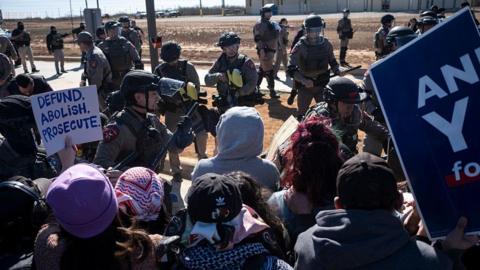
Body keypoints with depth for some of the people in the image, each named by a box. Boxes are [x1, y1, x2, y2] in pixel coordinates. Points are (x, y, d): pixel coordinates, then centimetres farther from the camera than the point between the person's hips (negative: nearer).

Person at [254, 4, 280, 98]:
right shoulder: (260, 24, -11)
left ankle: (255, 87, 25)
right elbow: (257, 38, -20)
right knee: (269, 71, -7)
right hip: (264, 51, -10)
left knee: (262, 70, 15)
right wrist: (261, 50, -27)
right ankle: (272, 91, -3)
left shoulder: (270, 23, 18)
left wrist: (275, 47, 21)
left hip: (270, 50, 10)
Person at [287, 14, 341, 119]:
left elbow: (332, 61, 12)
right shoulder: (300, 47, -15)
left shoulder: (326, 44, -2)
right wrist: (304, 81, -34)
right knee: (302, 114, 5)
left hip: (323, 85, 3)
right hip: (305, 86, -3)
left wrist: (337, 71, -9)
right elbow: (291, 70, -19)